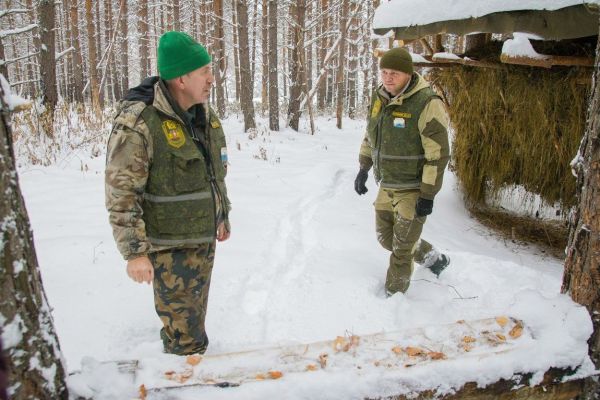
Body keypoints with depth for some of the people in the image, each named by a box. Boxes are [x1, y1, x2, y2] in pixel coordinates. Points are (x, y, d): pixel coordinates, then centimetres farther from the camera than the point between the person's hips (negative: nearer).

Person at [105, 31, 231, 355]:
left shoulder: (205, 116, 5)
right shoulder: (137, 123, -21)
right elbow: (121, 194, -19)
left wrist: (223, 216, 22)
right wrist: (134, 252, -19)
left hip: (204, 240, 8)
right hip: (169, 246, -8)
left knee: (194, 317, 22)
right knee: (187, 336, 0)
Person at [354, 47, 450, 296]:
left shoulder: (427, 103, -21)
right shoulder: (379, 98, 2)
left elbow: (438, 154, -21)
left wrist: (427, 196, -20)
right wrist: (364, 169, 13)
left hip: (413, 190, -8)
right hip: (386, 187, 8)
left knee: (401, 249, 5)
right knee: (386, 237, 20)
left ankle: (393, 296, 26)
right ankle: (433, 259, 41)